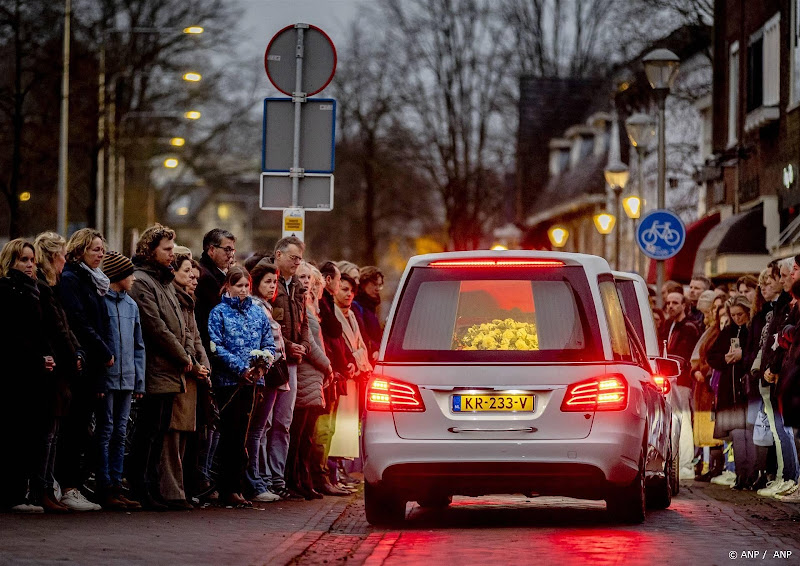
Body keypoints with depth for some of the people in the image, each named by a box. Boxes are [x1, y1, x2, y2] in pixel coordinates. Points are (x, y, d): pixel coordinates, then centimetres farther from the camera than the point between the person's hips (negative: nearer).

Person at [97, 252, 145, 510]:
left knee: (120, 434, 8)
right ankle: (105, 489, -1)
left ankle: (116, 487, 12)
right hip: (106, 379, -7)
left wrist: (139, 381, 11)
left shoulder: (131, 305, 16)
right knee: (105, 433, -3)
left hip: (127, 380, 7)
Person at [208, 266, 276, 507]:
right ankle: (227, 489, -1)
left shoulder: (258, 312, 13)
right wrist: (241, 368, -15)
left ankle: (236, 486, 11)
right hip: (228, 380, -4)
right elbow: (216, 347, -8)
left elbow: (269, 344, 13)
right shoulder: (219, 313, 0)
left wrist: (262, 365, -6)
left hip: (251, 379, 4)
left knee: (241, 435, 6)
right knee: (230, 434, -4)